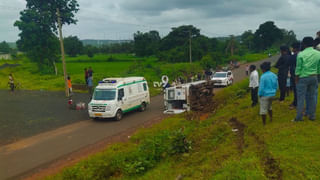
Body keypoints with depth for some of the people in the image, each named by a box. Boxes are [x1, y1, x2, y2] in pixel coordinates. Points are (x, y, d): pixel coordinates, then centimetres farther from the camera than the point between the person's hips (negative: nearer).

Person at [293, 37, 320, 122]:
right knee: (313, 96, 12)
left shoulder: (301, 54, -9)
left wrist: (296, 78, 1)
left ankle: (299, 117, 5)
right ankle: (312, 115, 20)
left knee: (301, 97, 1)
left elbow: (298, 68, -7)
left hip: (303, 77, -4)